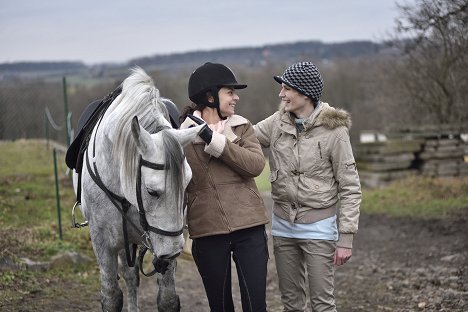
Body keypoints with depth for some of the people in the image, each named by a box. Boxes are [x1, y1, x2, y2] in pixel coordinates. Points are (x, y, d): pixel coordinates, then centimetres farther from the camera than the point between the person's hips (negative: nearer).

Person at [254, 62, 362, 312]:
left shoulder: (333, 129, -13)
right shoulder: (278, 122, 1)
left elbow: (350, 188, -11)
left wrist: (346, 237, -14)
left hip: (318, 227, -5)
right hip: (282, 225, 5)